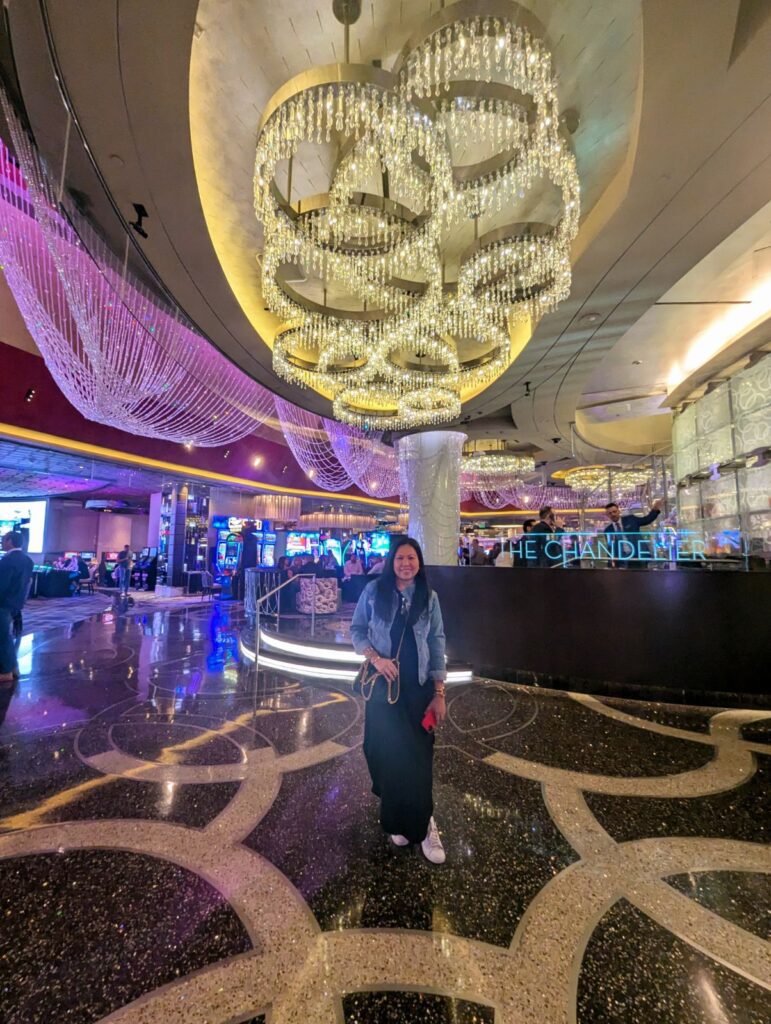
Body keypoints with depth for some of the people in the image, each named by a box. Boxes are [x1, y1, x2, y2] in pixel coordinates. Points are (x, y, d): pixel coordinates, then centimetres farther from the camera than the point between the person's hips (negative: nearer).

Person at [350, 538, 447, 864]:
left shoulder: (428, 597, -3)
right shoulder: (374, 590, -6)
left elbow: (437, 643, -1)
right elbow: (357, 629, 0)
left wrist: (439, 692, -3)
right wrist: (375, 657, -17)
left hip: (418, 686, 0)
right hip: (383, 683, 0)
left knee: (417, 753, 6)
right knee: (386, 750, 10)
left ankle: (418, 822, 30)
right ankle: (397, 820, 35)